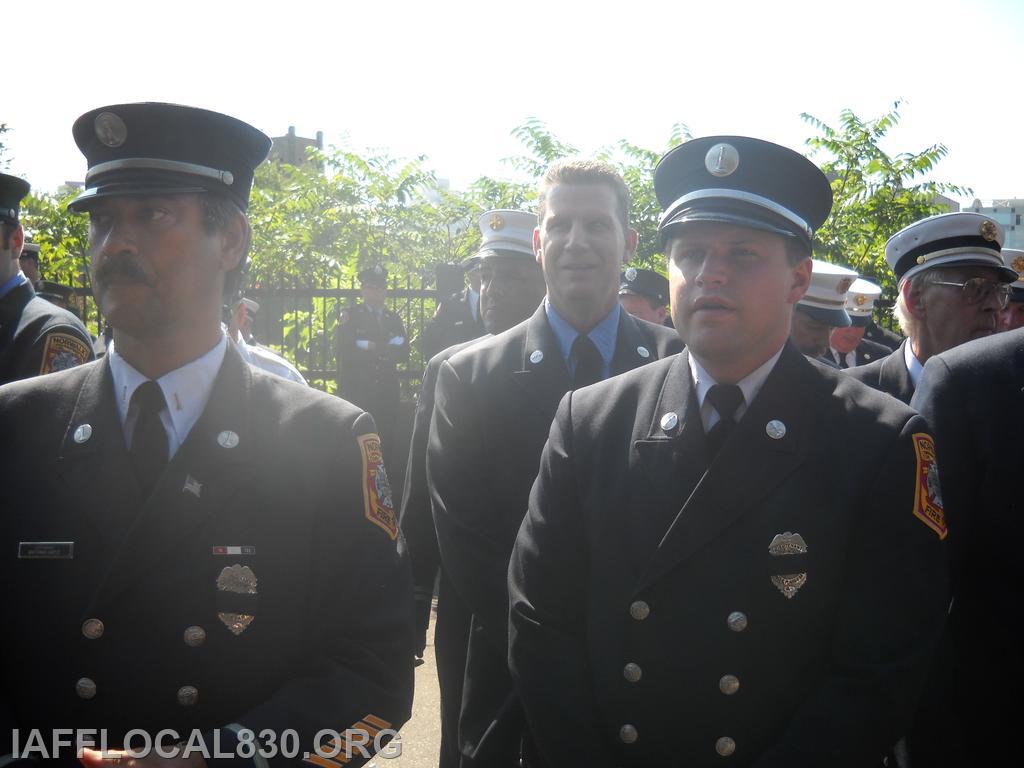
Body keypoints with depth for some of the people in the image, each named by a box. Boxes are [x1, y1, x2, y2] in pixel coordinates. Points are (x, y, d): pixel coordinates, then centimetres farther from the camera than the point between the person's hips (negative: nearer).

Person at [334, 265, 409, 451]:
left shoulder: (393, 318, 15)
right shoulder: (349, 315, 4)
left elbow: (403, 353, 4)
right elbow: (341, 351, -8)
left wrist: (370, 347, -6)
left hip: (386, 392, 3)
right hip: (356, 391, -3)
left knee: (385, 441, 1)